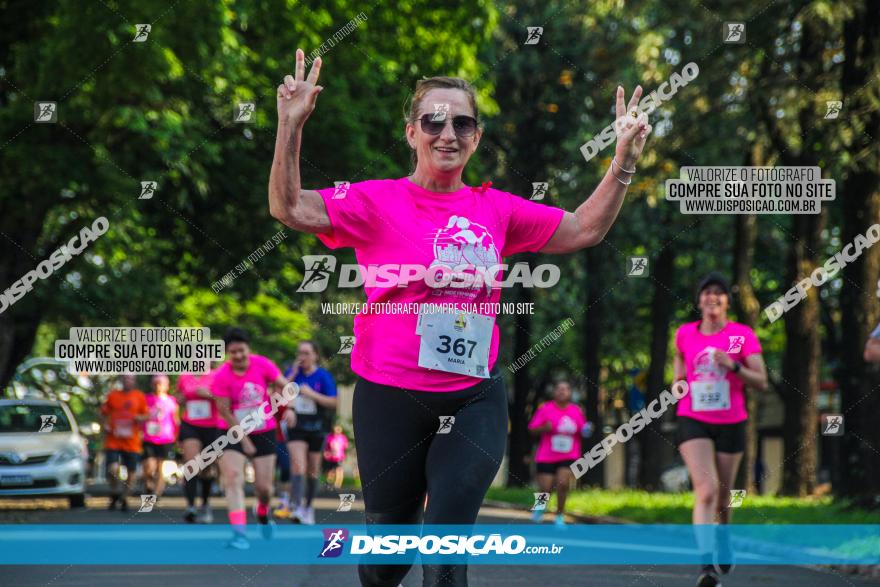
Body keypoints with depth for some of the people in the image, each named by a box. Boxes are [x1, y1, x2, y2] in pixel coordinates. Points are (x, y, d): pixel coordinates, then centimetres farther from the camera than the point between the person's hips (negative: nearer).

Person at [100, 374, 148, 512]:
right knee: (112, 469, -19)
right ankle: (114, 493, 7)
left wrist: (140, 418, -11)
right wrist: (105, 426, -5)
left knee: (131, 473, 3)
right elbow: (103, 414, 12)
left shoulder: (139, 397, 5)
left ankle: (124, 499, 22)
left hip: (132, 443, 1)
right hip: (113, 442, -1)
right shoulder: (112, 395, 4)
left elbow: (146, 416, 11)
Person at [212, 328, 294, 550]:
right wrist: (244, 439, -16)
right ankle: (239, 533, -25)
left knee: (263, 486, 3)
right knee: (233, 478, -21)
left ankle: (263, 514, 38)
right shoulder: (221, 376, -16)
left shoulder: (262, 365, -11)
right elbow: (224, 411, -14)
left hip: (264, 433, 2)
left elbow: (283, 385, -5)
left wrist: (287, 408, -24)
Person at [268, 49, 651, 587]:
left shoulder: (495, 210, 5)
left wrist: (624, 161, 4)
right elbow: (290, 208, -17)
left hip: (475, 402, 2)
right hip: (392, 400, -2)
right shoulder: (378, 202, -6)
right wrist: (291, 125, -27)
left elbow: (584, 229, 13)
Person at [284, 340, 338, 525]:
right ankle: (296, 506, -25)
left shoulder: (323, 376, -3)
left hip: (316, 428, 0)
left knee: (313, 470, 10)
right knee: (298, 465, -17)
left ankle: (308, 506, 26)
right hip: (296, 427, 0)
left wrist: (312, 394, -18)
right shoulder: (292, 372, 3)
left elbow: (333, 402, -8)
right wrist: (292, 376, -11)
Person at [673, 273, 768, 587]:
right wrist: (679, 380, 6)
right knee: (706, 489, -20)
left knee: (722, 494, 13)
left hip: (731, 423, 1)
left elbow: (761, 382, -8)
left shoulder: (743, 335, -3)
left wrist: (733, 366, -23)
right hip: (693, 421, -1)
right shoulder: (684, 334, 3)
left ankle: (723, 539, 47)